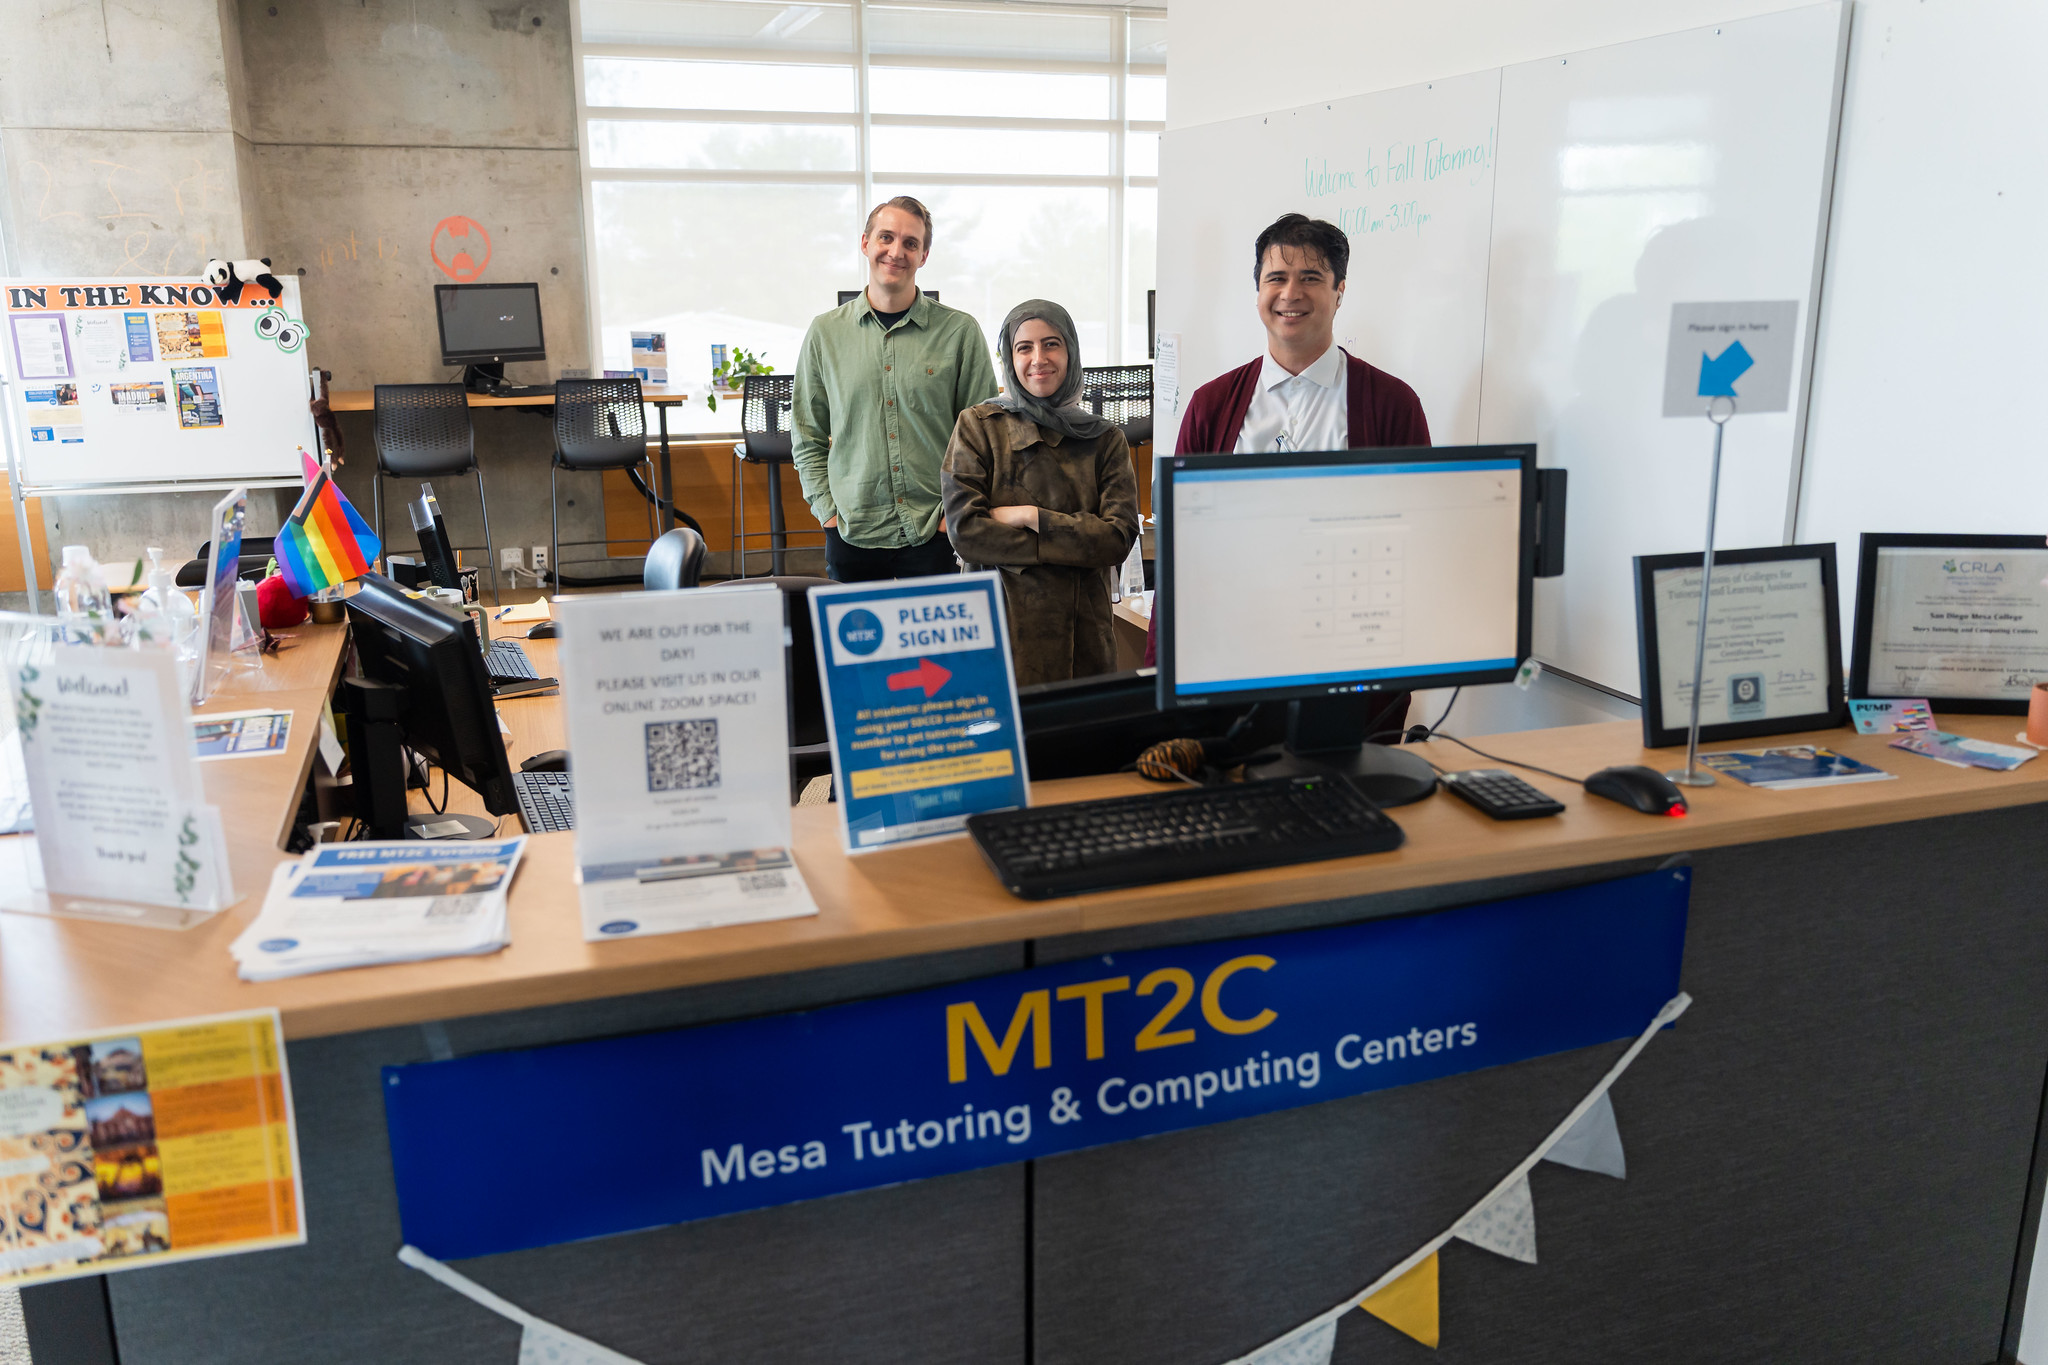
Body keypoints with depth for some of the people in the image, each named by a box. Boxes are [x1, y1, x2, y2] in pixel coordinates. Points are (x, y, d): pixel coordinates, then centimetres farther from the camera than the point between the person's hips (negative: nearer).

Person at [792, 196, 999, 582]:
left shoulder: (960, 331, 1)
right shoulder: (825, 332, 6)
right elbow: (807, 438, 11)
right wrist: (828, 509, 1)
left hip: (934, 535, -1)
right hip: (851, 535, 1)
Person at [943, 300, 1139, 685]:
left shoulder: (1105, 440, 9)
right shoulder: (978, 426, 3)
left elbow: (1118, 538, -2)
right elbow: (965, 531, -8)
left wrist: (1030, 517, -10)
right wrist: (1074, 545, -8)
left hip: (1083, 633, 2)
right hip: (1002, 627, -2)